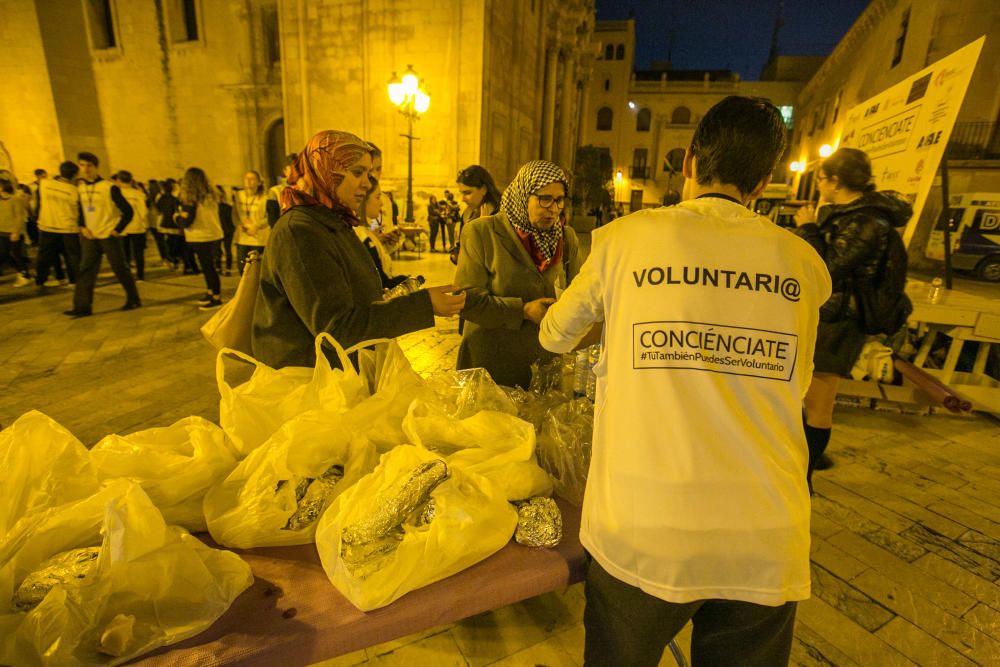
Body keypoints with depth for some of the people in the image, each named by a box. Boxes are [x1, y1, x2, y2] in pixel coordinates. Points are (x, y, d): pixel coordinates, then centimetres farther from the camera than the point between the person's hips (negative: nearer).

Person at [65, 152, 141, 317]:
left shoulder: (109, 187, -10)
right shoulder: (79, 187, 8)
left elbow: (128, 211, -10)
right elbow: (79, 210, 20)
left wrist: (118, 230, -11)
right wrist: (82, 227, 5)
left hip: (109, 235, -5)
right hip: (90, 236, 5)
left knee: (120, 269, 2)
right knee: (86, 270, 0)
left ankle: (133, 300, 17)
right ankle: (82, 307, 1)